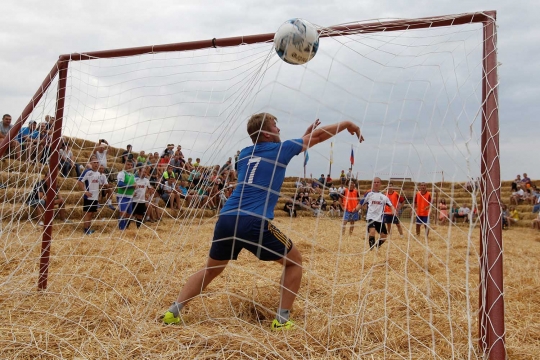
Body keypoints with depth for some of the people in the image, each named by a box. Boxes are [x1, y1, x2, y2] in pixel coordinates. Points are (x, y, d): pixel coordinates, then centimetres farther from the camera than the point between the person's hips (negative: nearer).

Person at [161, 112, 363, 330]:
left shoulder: (245, 154, 23)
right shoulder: (280, 149, 8)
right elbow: (318, 135, 19)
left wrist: (302, 137, 41)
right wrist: (347, 124, 33)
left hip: (226, 219, 6)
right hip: (254, 222, -6)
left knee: (211, 270, 25)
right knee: (294, 262, 15)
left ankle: (172, 312, 16)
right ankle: (281, 320, 10)